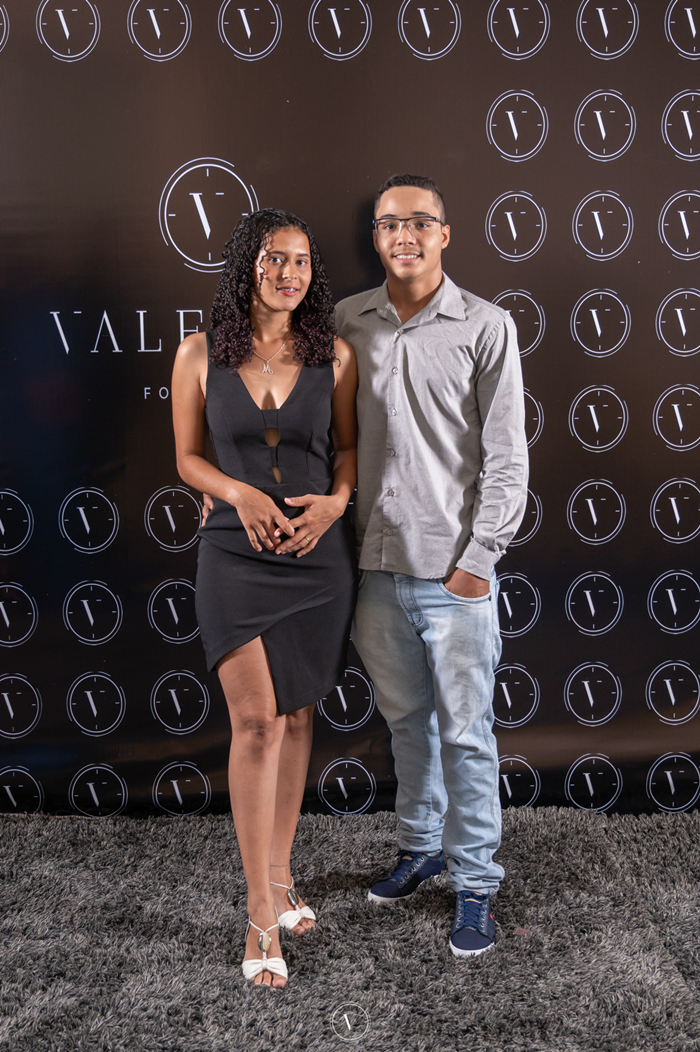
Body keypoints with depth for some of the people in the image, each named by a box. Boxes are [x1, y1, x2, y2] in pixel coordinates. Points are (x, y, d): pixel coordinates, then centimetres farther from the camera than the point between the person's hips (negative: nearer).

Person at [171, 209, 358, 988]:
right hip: (236, 553, -2)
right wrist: (242, 494, -15)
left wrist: (334, 500, -10)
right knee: (257, 720, -9)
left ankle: (279, 875, 27)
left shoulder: (333, 356, 1)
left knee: (296, 717, 11)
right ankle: (262, 915, 0)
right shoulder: (200, 354, -2)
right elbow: (188, 457, 4)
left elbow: (348, 446, 10)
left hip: (319, 551, 2)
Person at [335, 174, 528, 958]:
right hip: (375, 566, 4)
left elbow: (506, 457, -5)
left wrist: (478, 561, -10)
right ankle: (421, 847, 36)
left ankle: (474, 885, 19)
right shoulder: (346, 322, 6)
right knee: (405, 719, 17)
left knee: (466, 733, 4)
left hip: (453, 570, -3)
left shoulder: (485, 327, -4)